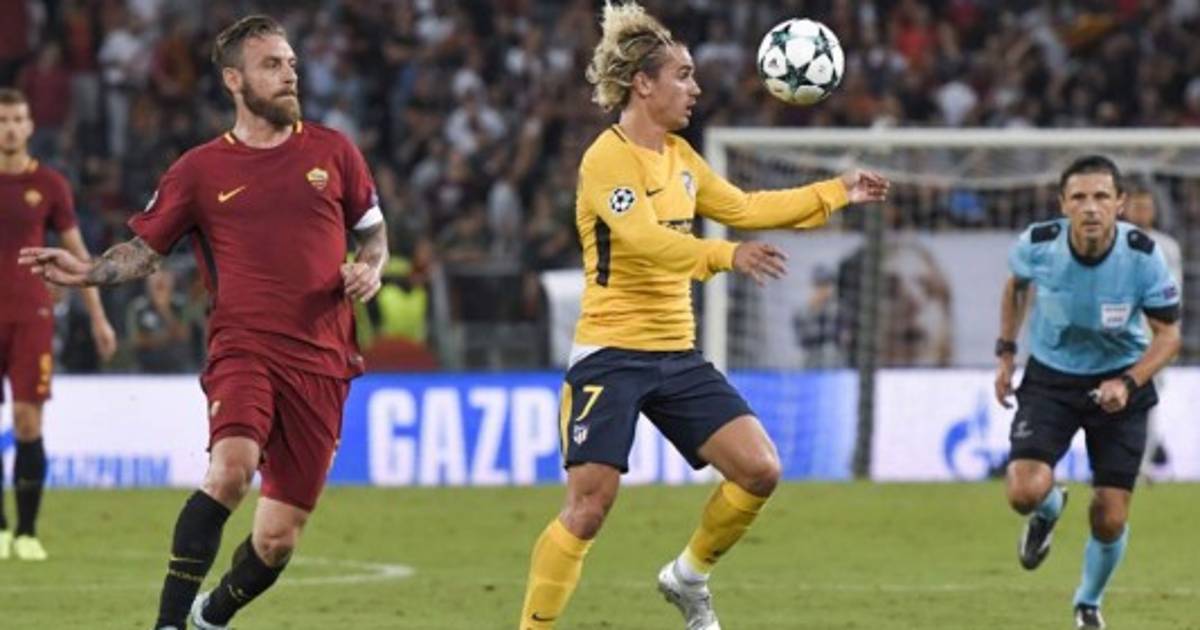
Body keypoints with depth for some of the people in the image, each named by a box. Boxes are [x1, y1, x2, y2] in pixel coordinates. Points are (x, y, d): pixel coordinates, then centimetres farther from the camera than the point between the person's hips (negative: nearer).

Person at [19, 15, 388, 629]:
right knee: (231, 467, -33)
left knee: (277, 541, 1)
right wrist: (88, 272, -10)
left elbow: (373, 232, 21)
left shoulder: (332, 151, 10)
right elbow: (144, 249, 9)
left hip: (321, 362, 2)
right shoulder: (200, 170, 6)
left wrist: (369, 268, -2)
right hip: (243, 347, -2)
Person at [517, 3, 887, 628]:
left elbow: (743, 207, 24)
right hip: (611, 357, -8)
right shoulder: (607, 159, -15)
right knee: (587, 509, -13)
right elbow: (644, 240, -30)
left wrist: (837, 192, 25)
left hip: (677, 355, 8)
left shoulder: (678, 155, 12)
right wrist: (728, 255, -42)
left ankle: (688, 576, 20)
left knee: (760, 470, -2)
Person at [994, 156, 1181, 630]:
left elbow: (1168, 333, -12)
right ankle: (1048, 511, 20)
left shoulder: (1143, 256, -22)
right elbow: (1016, 285, 8)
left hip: (1118, 383, -1)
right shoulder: (1038, 245, -18)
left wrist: (1128, 383, -27)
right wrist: (1005, 352, 5)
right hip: (1050, 378, 1)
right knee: (1026, 492, -21)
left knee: (1109, 520, -1)